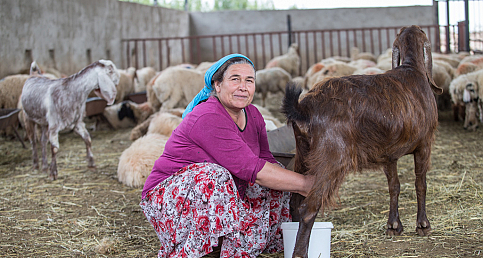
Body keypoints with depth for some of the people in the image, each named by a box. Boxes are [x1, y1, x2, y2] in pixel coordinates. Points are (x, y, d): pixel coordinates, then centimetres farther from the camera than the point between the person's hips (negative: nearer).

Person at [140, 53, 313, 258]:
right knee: (214, 176, -36)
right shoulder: (207, 118, -26)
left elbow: (266, 160, 2)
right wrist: (306, 184, -27)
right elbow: (250, 169, -30)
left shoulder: (253, 115, 2)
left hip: (218, 198, 9)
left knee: (278, 175, 3)